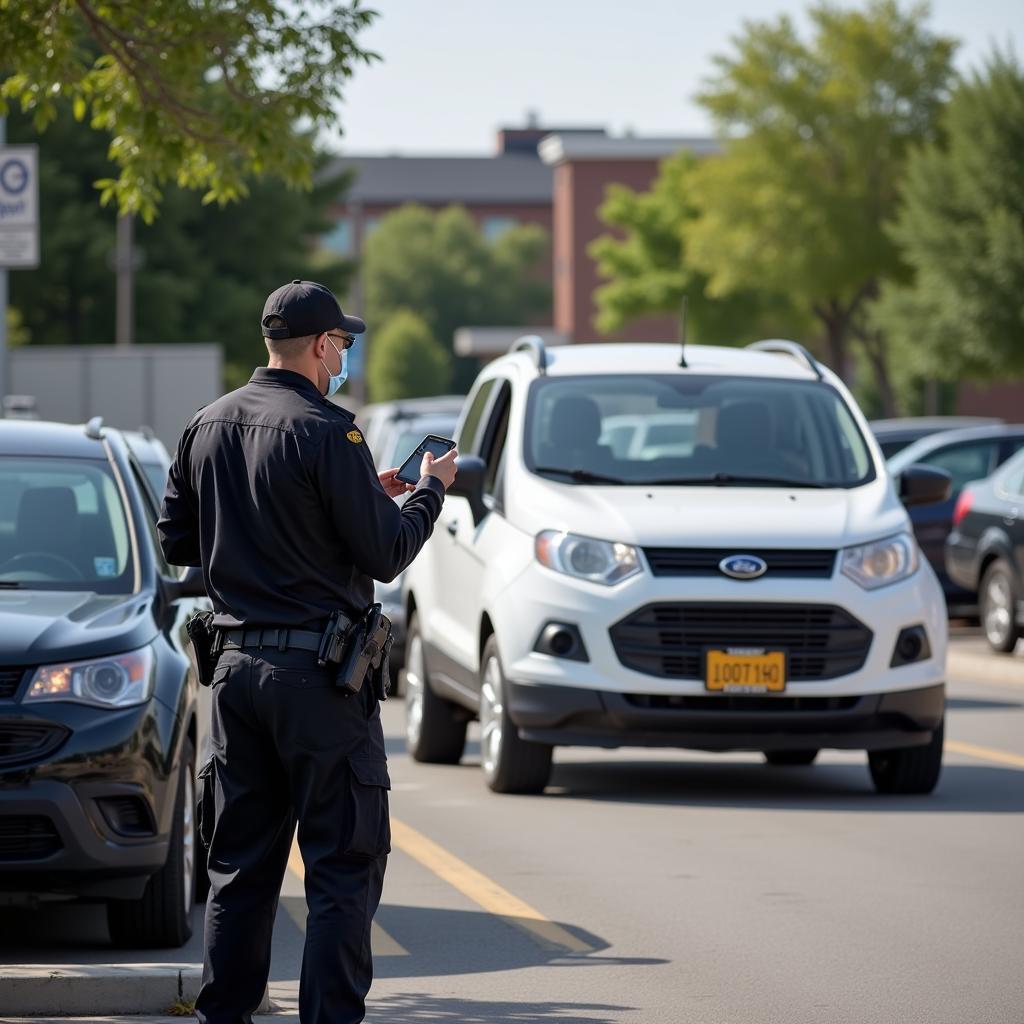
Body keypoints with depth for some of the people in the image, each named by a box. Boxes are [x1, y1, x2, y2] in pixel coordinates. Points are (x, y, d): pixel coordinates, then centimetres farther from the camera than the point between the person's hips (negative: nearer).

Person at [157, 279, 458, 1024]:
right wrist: (430, 490, 7)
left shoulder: (208, 427, 8)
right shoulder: (324, 432, -14)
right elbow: (385, 554, -13)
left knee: (240, 862, 13)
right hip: (317, 669, -7)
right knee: (344, 865, -1)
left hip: (236, 667, 7)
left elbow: (177, 542, 17)